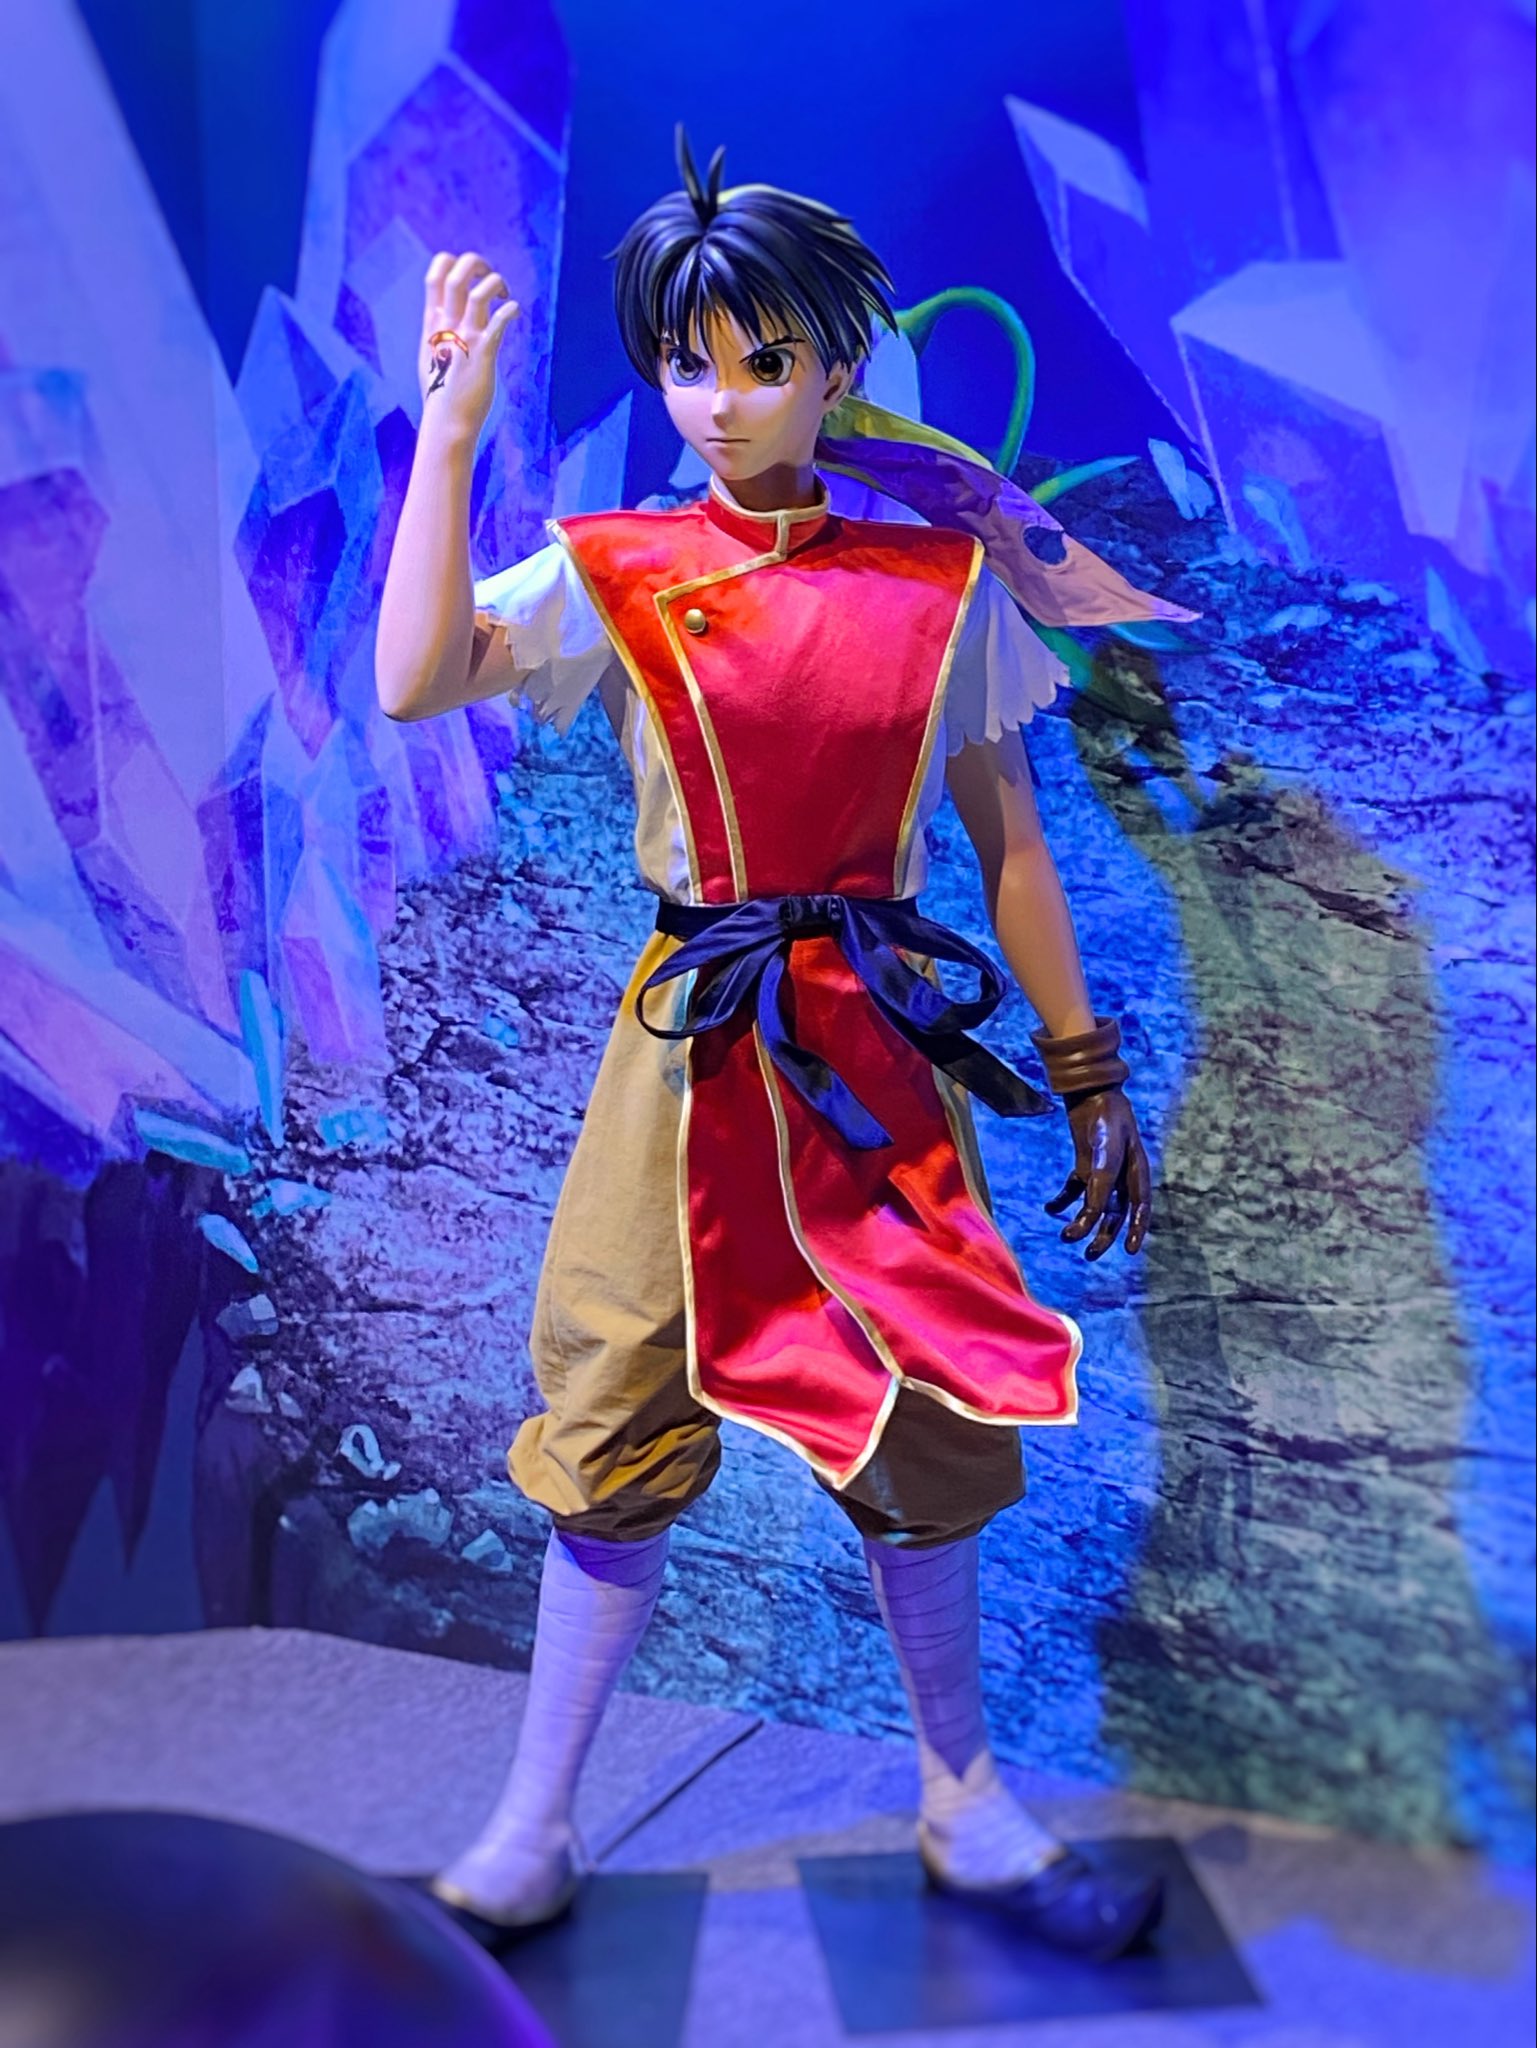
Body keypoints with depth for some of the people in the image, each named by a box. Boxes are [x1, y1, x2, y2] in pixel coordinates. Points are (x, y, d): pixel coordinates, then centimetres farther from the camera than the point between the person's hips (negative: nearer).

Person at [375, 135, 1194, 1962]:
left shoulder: (944, 576, 3)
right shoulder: (615, 574, -1)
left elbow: (1008, 840, 7)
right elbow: (414, 680, -18)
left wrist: (1088, 1074, 7)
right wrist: (449, 430, -16)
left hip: (883, 1046, 2)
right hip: (697, 1041, -1)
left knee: (924, 1420, 10)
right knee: (620, 1428, 5)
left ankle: (968, 1810, 33)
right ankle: (531, 1833, 25)